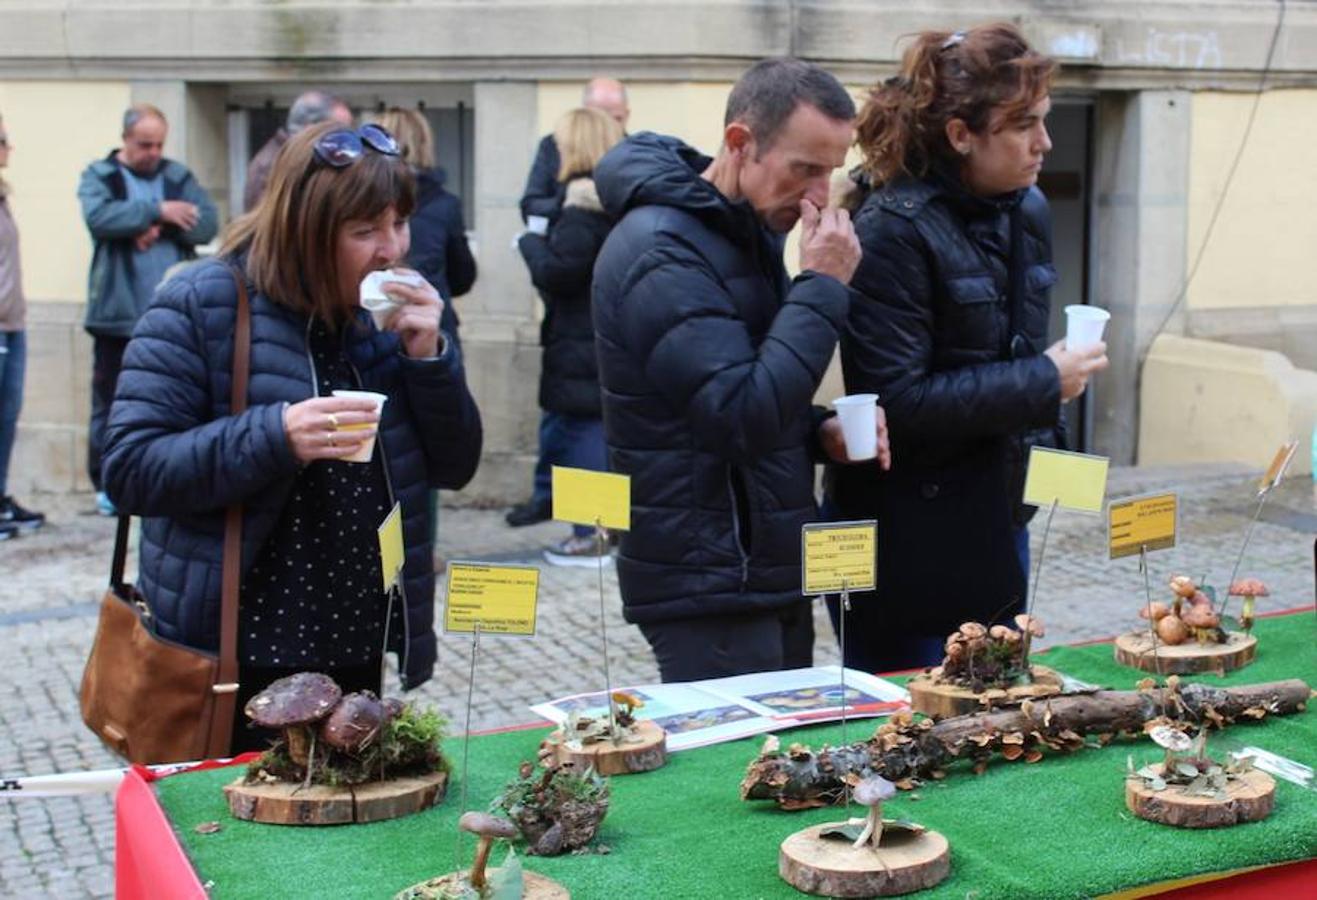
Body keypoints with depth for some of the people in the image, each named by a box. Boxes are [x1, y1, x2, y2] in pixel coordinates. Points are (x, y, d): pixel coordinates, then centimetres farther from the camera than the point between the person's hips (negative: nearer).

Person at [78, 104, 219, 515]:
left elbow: (207, 223, -2)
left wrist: (159, 228, -15)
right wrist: (158, 211, -18)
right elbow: (99, 217, -16)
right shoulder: (98, 176, 4)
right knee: (111, 402, 2)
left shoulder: (179, 177, 11)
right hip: (117, 313, -2)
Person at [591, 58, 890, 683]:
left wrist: (820, 432, 1)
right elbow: (744, 420, -25)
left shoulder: (753, 229, 12)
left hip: (769, 576, 9)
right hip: (708, 587, -9)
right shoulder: (661, 251, -18)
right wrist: (822, 287, -20)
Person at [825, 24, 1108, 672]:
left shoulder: (1027, 211, 6)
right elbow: (897, 399, -23)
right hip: (909, 539, -8)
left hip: (998, 518, 8)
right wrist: (1043, 382, -18)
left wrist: (1043, 438, 8)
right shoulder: (893, 230, -19)